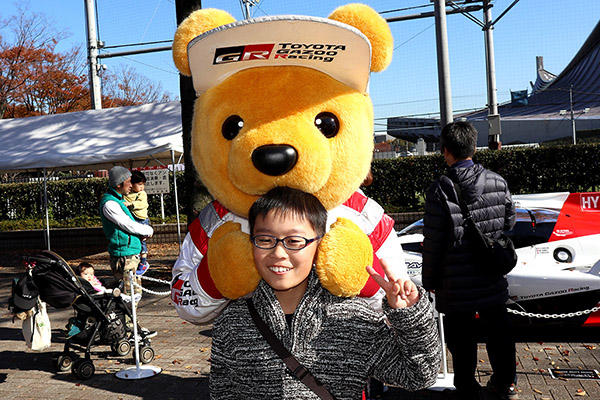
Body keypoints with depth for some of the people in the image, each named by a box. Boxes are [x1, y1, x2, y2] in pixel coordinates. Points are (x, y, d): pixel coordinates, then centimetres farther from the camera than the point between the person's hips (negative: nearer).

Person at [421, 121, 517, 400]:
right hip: (493, 280, 4)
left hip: (456, 282, -4)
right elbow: (509, 222, 8)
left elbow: (432, 241, -14)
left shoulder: (440, 190, -17)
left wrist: (429, 280, -2)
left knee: (461, 335, 11)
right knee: (497, 328, 20)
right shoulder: (498, 182, -4)